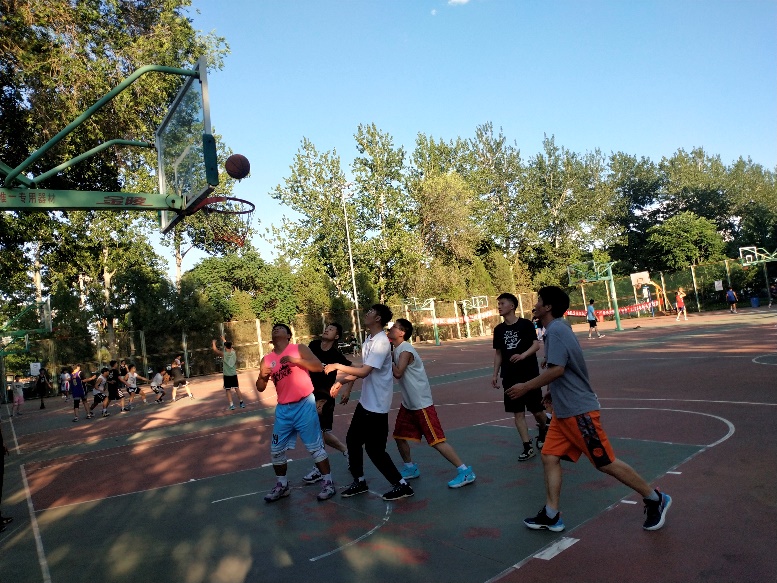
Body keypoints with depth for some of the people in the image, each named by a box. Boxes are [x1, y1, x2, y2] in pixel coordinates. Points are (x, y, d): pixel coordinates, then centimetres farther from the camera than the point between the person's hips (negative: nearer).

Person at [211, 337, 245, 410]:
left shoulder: (223, 354, -12)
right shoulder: (234, 352, -1)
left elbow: (215, 349, 4)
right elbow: (230, 347, 20)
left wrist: (214, 343, 23)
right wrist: (224, 341, 33)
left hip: (227, 375, -3)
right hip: (234, 374, 3)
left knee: (228, 390, 3)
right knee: (237, 389, 12)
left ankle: (231, 405, -2)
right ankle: (241, 403, 15)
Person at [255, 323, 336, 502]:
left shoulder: (299, 349, -3)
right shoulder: (267, 359, 8)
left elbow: (319, 367, -14)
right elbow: (260, 388, 9)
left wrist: (294, 360, -23)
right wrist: (262, 376, -14)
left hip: (304, 405, -5)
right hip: (283, 409, 5)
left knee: (315, 446, 0)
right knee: (276, 449, 10)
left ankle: (328, 482, 13)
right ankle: (281, 485, 27)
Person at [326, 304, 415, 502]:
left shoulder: (381, 342, -22)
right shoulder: (369, 340, 9)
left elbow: (363, 372, -27)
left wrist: (338, 366, -17)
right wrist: (340, 381, 9)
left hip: (377, 406, -10)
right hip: (365, 402, 10)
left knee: (374, 449, -2)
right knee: (352, 440, 16)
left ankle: (402, 485, 11)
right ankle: (359, 482, 31)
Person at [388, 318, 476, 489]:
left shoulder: (405, 350, -19)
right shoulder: (397, 350, 10)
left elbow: (398, 373, -31)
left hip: (421, 403, -10)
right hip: (408, 404, 10)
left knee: (437, 440, -8)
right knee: (399, 436, 15)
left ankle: (465, 471, -1)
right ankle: (410, 468, 33)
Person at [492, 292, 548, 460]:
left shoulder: (525, 324, -6)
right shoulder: (499, 329, 7)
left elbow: (536, 344, -14)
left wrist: (523, 355, -31)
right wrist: (495, 374, 8)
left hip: (530, 374, -4)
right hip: (510, 377, 4)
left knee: (537, 410, 4)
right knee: (517, 412, 1)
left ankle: (543, 431, 35)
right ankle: (528, 447, 7)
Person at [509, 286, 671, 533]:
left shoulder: (556, 330, -20)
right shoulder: (558, 329, 11)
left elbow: (557, 370, -28)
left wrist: (526, 387, -21)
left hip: (579, 411, -10)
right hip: (563, 411, 10)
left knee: (606, 463, 2)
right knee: (549, 457, 6)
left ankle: (655, 499, 20)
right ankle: (551, 516, 12)